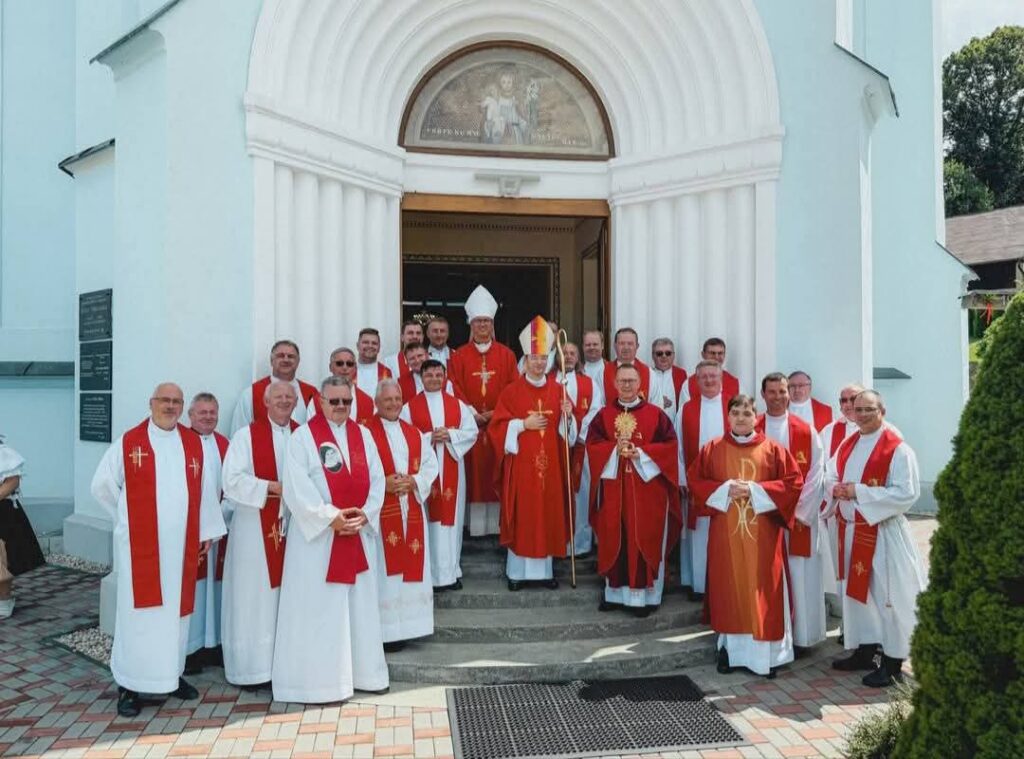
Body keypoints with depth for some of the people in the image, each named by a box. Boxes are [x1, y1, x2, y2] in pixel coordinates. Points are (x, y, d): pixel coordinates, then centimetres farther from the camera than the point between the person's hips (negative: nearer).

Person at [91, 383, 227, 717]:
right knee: (140, 611, 2)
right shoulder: (128, 442, -2)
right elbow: (102, 486, 5)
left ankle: (172, 673, 25)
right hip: (140, 545, -3)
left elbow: (204, 490, 8)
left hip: (181, 544, 3)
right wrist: (128, 518, 7)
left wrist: (207, 530, 8)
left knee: (176, 608, 11)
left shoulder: (194, 444, 6)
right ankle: (129, 685, 12)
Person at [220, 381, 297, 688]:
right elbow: (232, 479, -11)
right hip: (255, 528, -4)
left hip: (295, 526, 4)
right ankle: (254, 666, 11)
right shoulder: (246, 436, -2)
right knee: (255, 596, 2)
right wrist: (274, 488, -16)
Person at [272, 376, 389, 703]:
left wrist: (364, 514, -10)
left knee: (361, 605, 12)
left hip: (360, 532, 5)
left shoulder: (363, 434, 9)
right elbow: (296, 487, -13)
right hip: (317, 535, -5)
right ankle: (318, 679, 11)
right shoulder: (303, 436, -5)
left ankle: (363, 670, 24)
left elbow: (377, 479, 5)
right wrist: (330, 517, -17)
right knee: (318, 609, 1)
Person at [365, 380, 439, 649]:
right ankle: (385, 631, 6)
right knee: (385, 570, -3)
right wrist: (383, 484, -19)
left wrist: (414, 481, -9)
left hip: (411, 512, 5)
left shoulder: (415, 434, 15)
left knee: (411, 568, 8)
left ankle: (405, 625, 20)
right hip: (381, 513, -5)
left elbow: (430, 465, 9)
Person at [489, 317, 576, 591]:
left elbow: (567, 430, 9)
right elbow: (498, 426, -4)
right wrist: (524, 424, -14)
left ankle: (545, 568, 18)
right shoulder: (511, 391, -2)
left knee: (549, 513, 6)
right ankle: (518, 570, 11)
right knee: (522, 515, 1)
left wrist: (567, 415, -10)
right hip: (521, 464, -3)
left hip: (550, 464, 3)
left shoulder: (558, 390, 6)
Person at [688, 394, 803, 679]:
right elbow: (694, 480, 4)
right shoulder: (712, 449, 3)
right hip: (725, 534, 1)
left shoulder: (773, 449, 1)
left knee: (762, 592, 2)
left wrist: (755, 490, -13)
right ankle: (729, 648, 17)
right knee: (728, 589, 6)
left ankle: (766, 653, 11)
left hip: (762, 535, -1)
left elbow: (794, 483, -2)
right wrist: (725, 489, -12)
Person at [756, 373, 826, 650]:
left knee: (798, 577, 3)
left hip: (799, 518, 0)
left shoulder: (806, 432, 3)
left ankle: (799, 636, 15)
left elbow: (815, 474, -1)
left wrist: (799, 512, -8)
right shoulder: (751, 430, 3)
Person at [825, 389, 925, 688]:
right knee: (856, 591, 14)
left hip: (882, 533, -7)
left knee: (887, 595, 0)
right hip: (850, 530, 7)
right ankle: (863, 652, 28)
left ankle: (892, 663, 11)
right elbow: (830, 477, 17)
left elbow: (907, 493, -19)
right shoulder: (847, 445, 10)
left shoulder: (897, 449, -12)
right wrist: (836, 489, -7)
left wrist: (860, 492, -21)